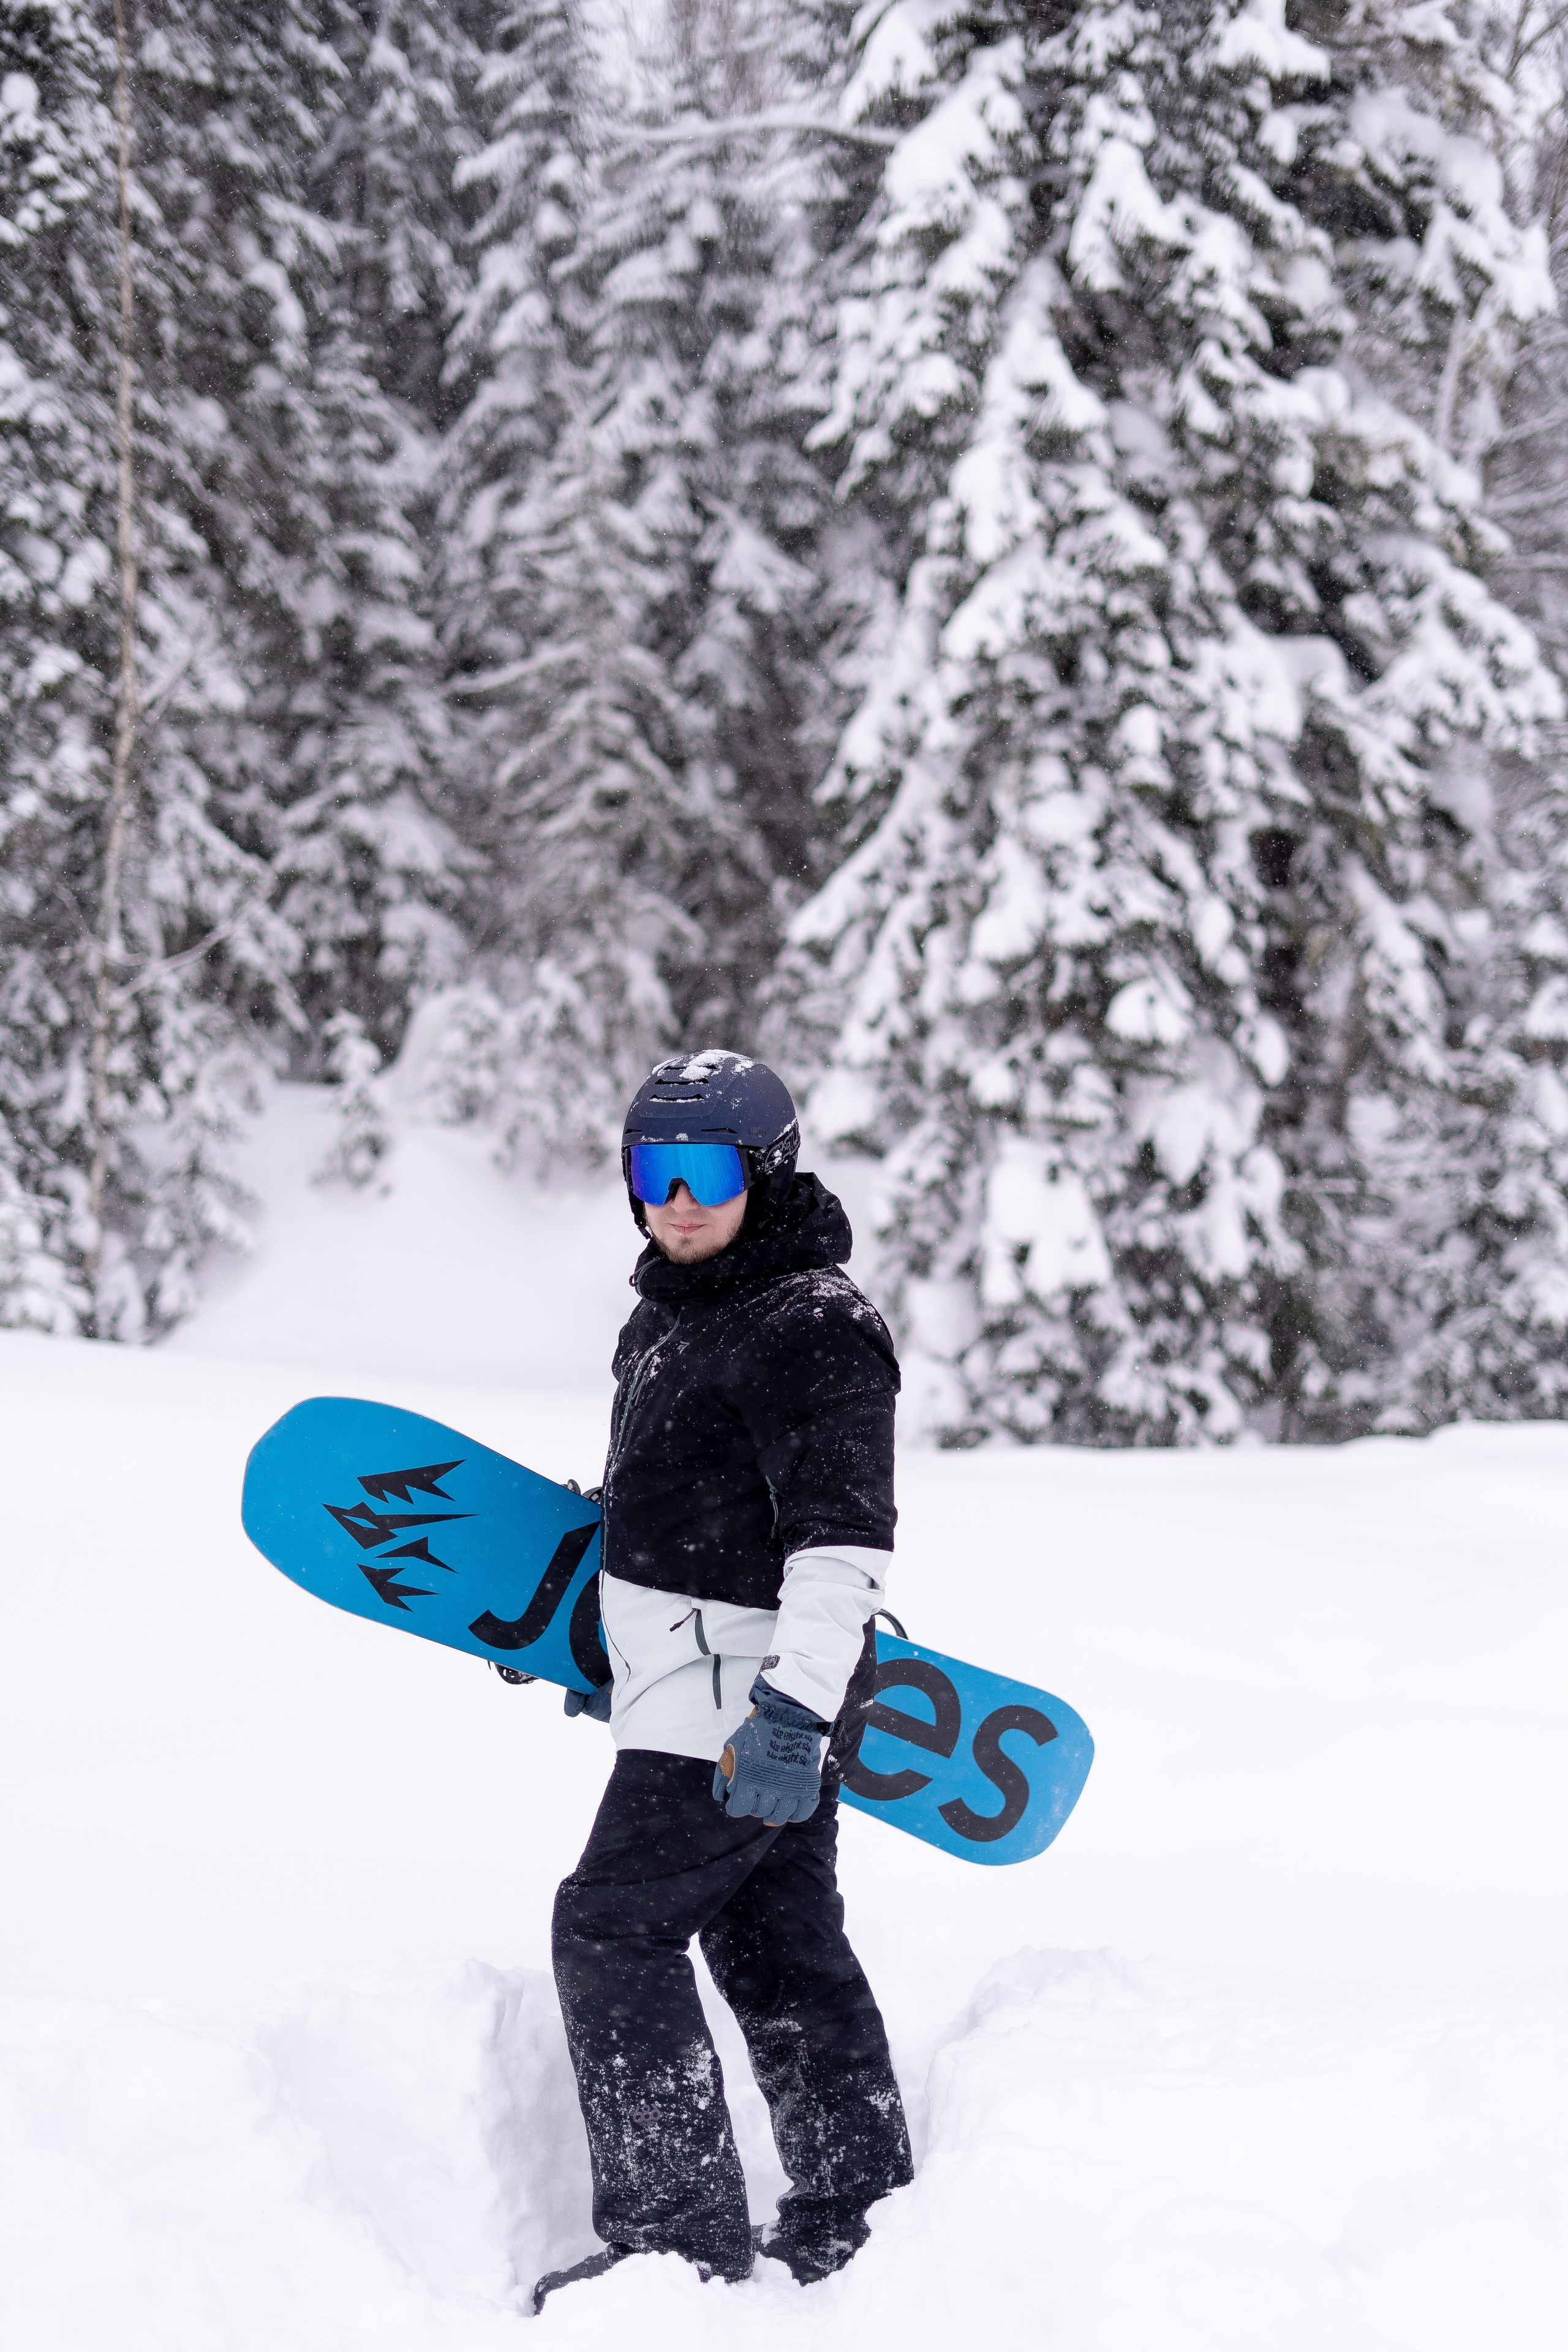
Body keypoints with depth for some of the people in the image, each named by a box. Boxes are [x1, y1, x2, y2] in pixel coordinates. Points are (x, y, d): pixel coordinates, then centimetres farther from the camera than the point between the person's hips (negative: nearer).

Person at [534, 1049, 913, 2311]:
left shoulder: (812, 1325, -17)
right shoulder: (671, 1311, 13)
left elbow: (844, 1535, -24)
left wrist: (795, 1705, -30)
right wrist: (608, 1638, 33)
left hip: (749, 1693, -10)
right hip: (716, 1688, 10)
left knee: (614, 1930, -9)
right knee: (779, 1946, 16)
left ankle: (679, 2232, -3)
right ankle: (856, 2212, 26)